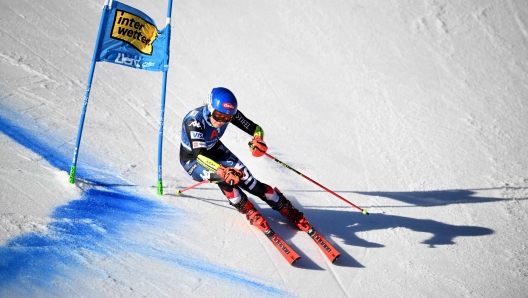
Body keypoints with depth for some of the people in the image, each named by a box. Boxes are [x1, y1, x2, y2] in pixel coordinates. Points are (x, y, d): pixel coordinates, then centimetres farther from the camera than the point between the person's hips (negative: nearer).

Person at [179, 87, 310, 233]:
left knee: (248, 180, -16)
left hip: (215, 150, 4)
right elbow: (200, 155, -46)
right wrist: (223, 171, -61)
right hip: (192, 160, -4)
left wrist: (258, 140, -39)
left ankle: (290, 211, -6)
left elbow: (256, 129, -15)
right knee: (223, 177, -33)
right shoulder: (194, 120, -37)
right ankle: (249, 211, -10)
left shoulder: (229, 113, -22)